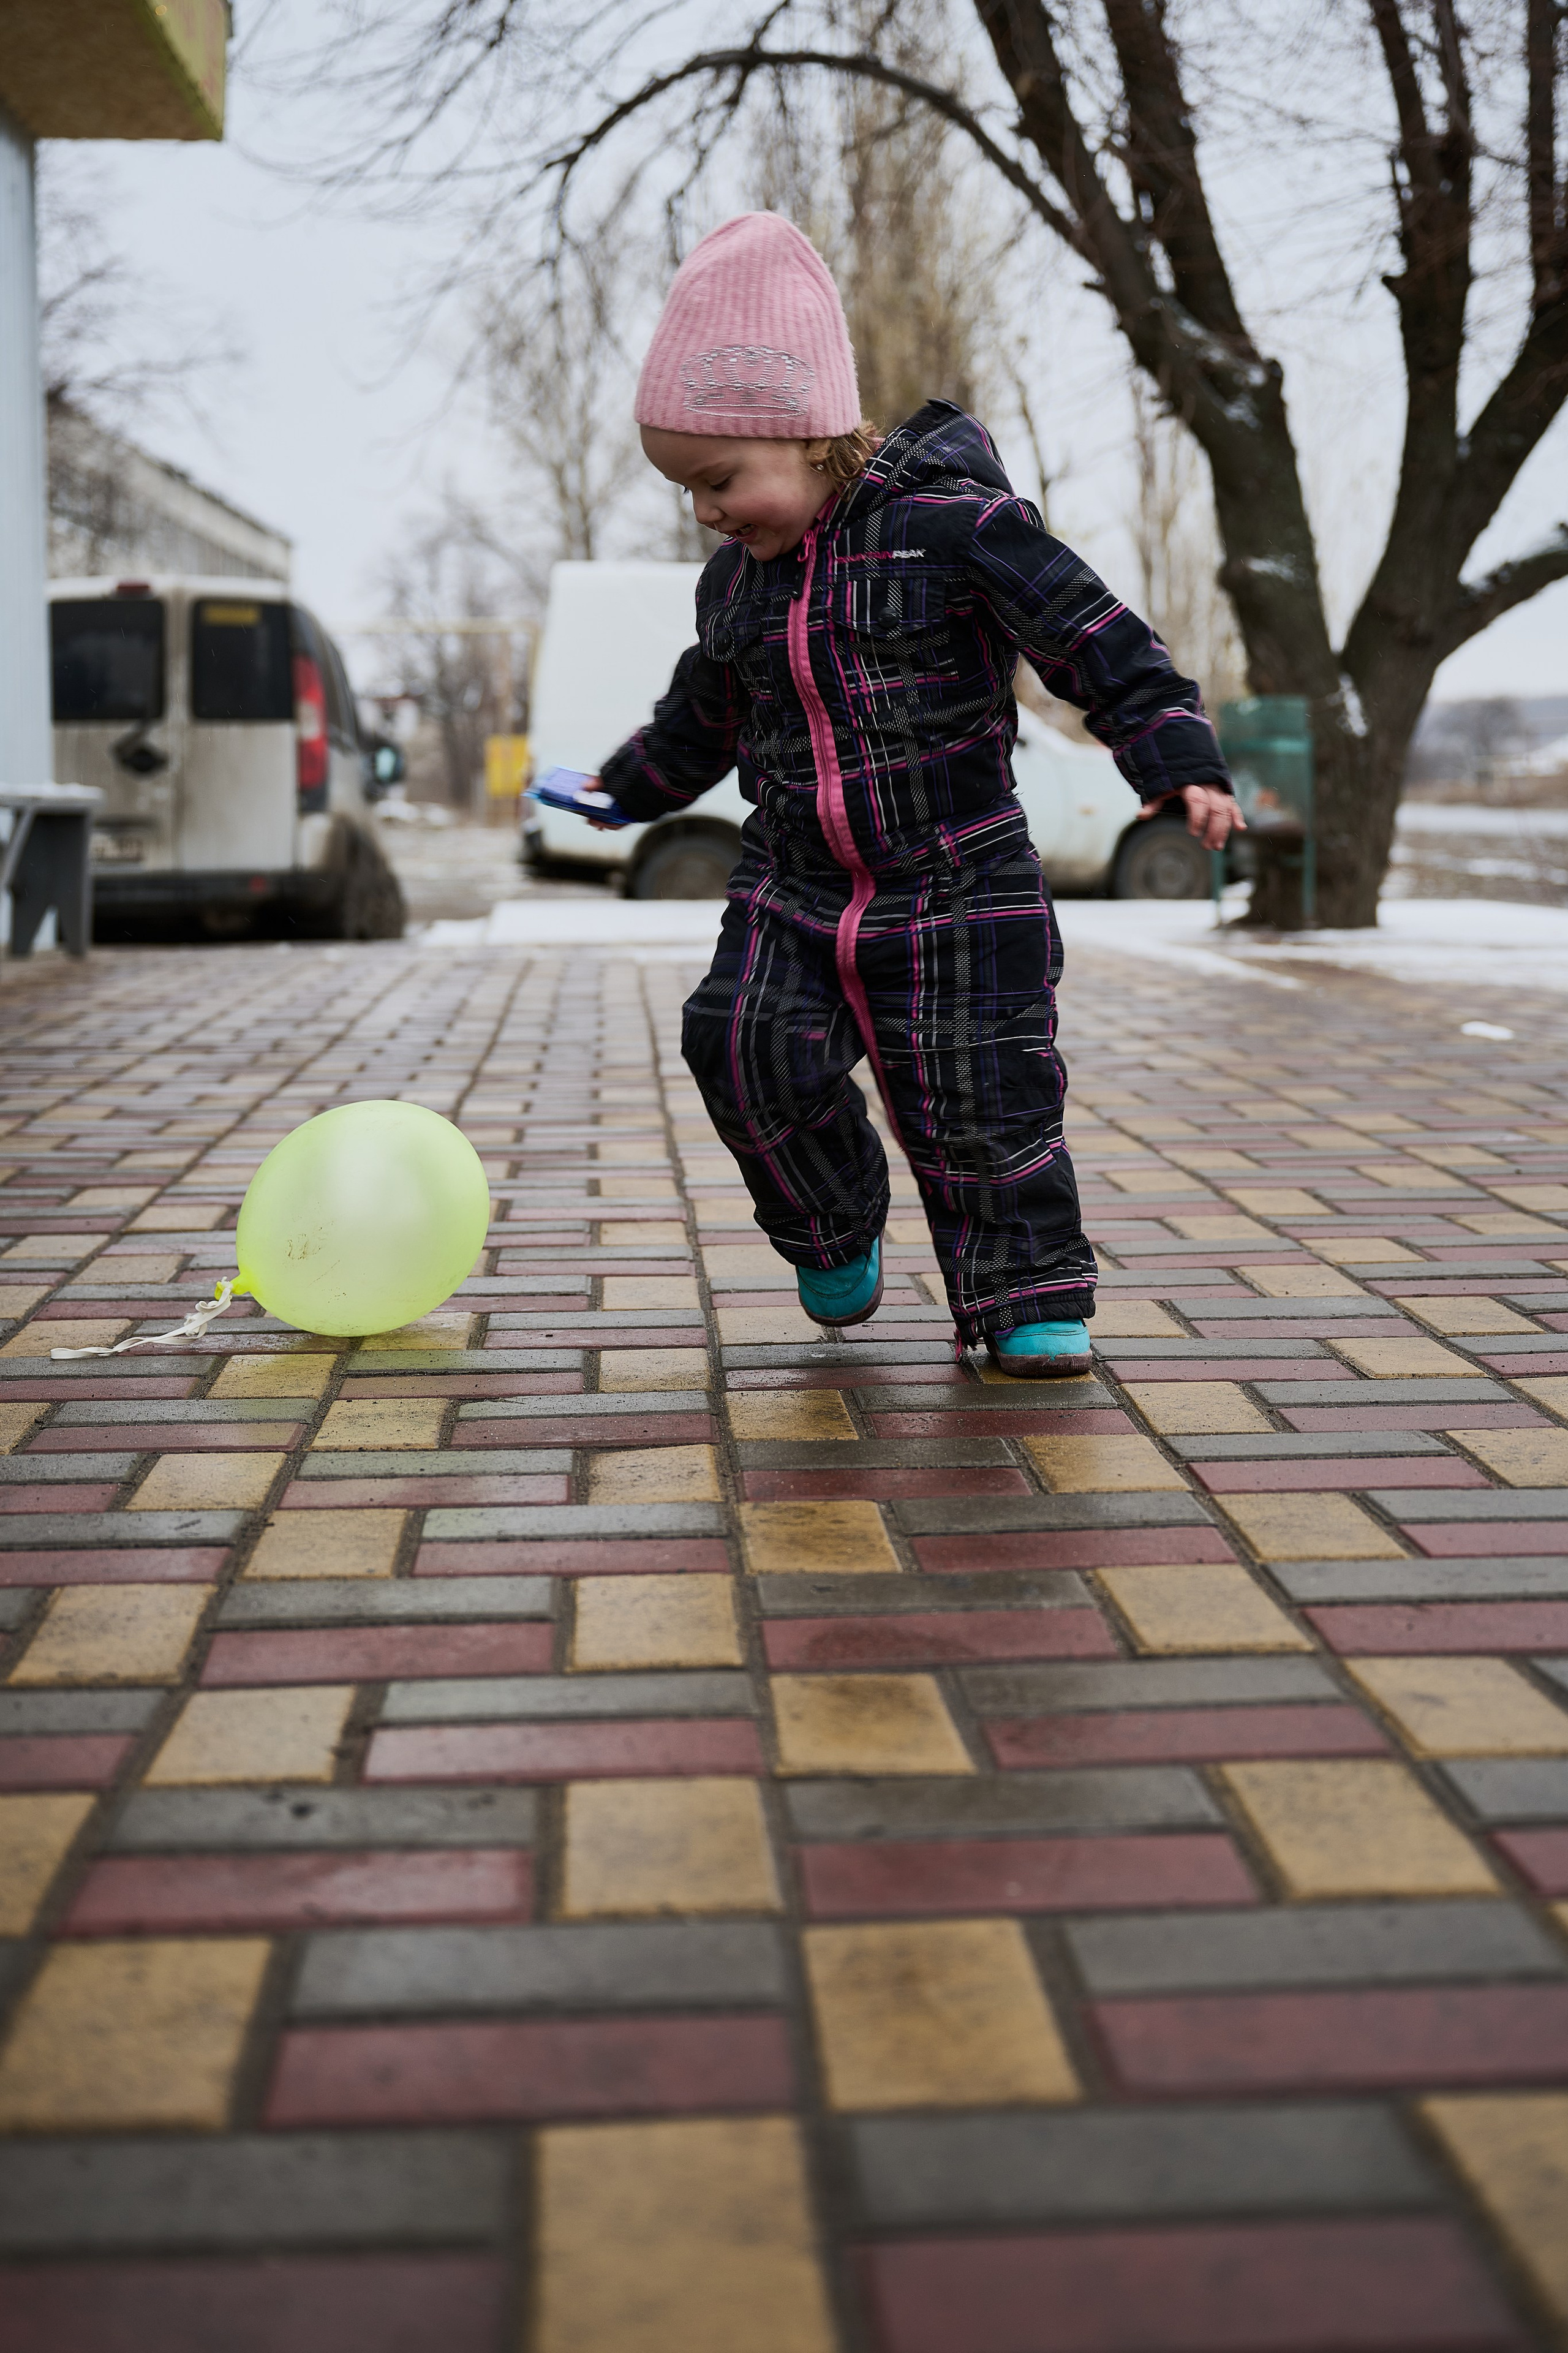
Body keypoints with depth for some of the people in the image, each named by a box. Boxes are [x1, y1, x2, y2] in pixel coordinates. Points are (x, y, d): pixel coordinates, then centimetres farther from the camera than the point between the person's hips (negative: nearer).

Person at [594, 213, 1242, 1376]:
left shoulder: (950, 525, -14)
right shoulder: (735, 581, 6)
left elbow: (1098, 642, -13)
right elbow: (706, 715, 26)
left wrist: (1180, 762, -20)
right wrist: (630, 786, 37)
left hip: (959, 886, -5)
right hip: (793, 887, 5)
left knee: (979, 1098, -6)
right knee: (747, 1044, -13)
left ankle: (1029, 1294, 14)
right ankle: (835, 1231, 11)